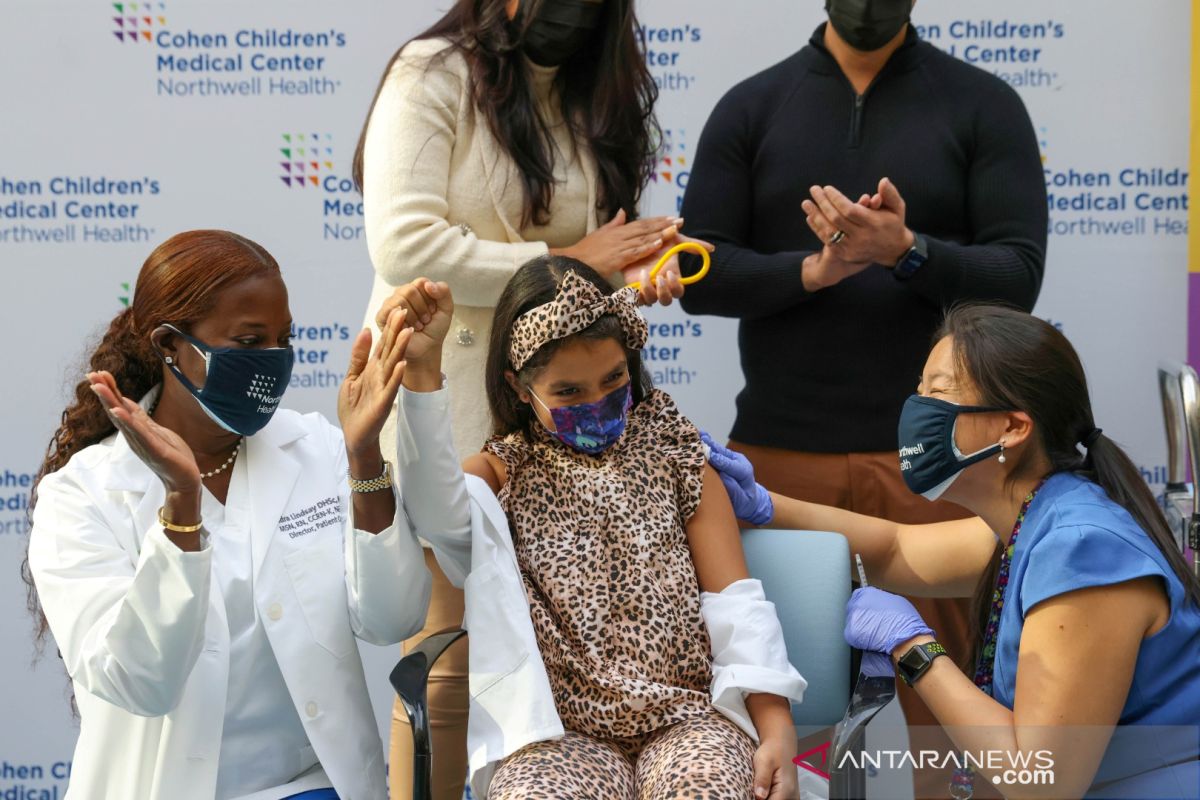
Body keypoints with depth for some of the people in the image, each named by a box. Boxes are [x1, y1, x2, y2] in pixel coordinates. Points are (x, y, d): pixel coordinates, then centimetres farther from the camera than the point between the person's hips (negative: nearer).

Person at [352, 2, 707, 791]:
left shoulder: (591, 99, 14)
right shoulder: (432, 75, -7)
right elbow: (405, 247, -18)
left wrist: (636, 270, -3)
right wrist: (565, 262, -12)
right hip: (447, 406, -6)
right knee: (449, 653, -3)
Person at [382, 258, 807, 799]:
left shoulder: (673, 460, 16)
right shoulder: (505, 475, 13)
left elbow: (737, 607, 10)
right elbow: (438, 510, -14)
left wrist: (776, 730, -4)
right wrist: (421, 369, -25)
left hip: (688, 717, 1)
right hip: (557, 736, -1)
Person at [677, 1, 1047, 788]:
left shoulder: (983, 105, 4)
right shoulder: (751, 107, 7)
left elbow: (1018, 277, -4)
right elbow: (701, 273, 1)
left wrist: (905, 252, -20)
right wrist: (813, 270, -15)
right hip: (776, 449, 1)